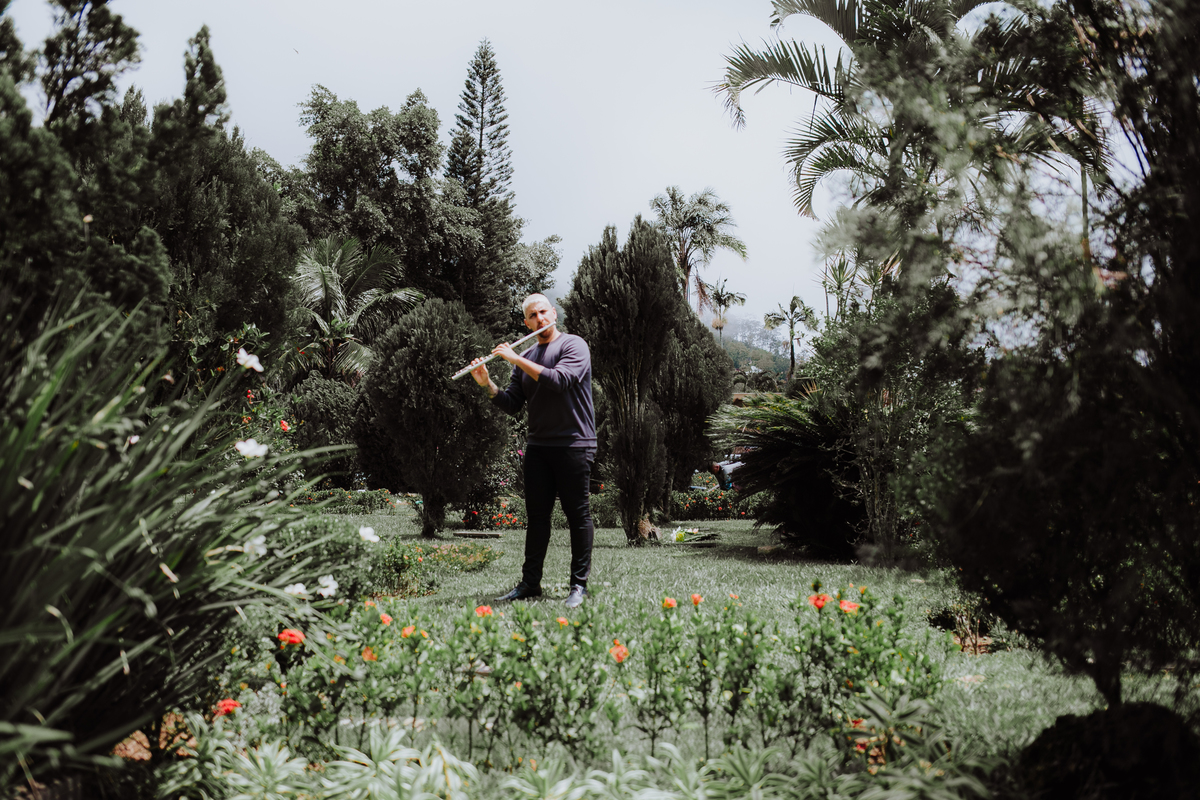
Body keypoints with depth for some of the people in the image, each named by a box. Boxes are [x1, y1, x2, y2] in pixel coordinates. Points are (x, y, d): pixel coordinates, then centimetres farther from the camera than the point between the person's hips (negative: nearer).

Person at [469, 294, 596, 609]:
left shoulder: (574, 345, -3)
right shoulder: (526, 357, 14)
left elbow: (559, 380, -21)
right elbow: (512, 405, 10)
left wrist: (516, 359, -17)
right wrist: (487, 384, -6)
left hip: (574, 444, -5)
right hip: (538, 447, 6)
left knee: (578, 514, 0)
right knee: (537, 515, 8)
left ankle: (579, 584, 6)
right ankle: (530, 582, 15)